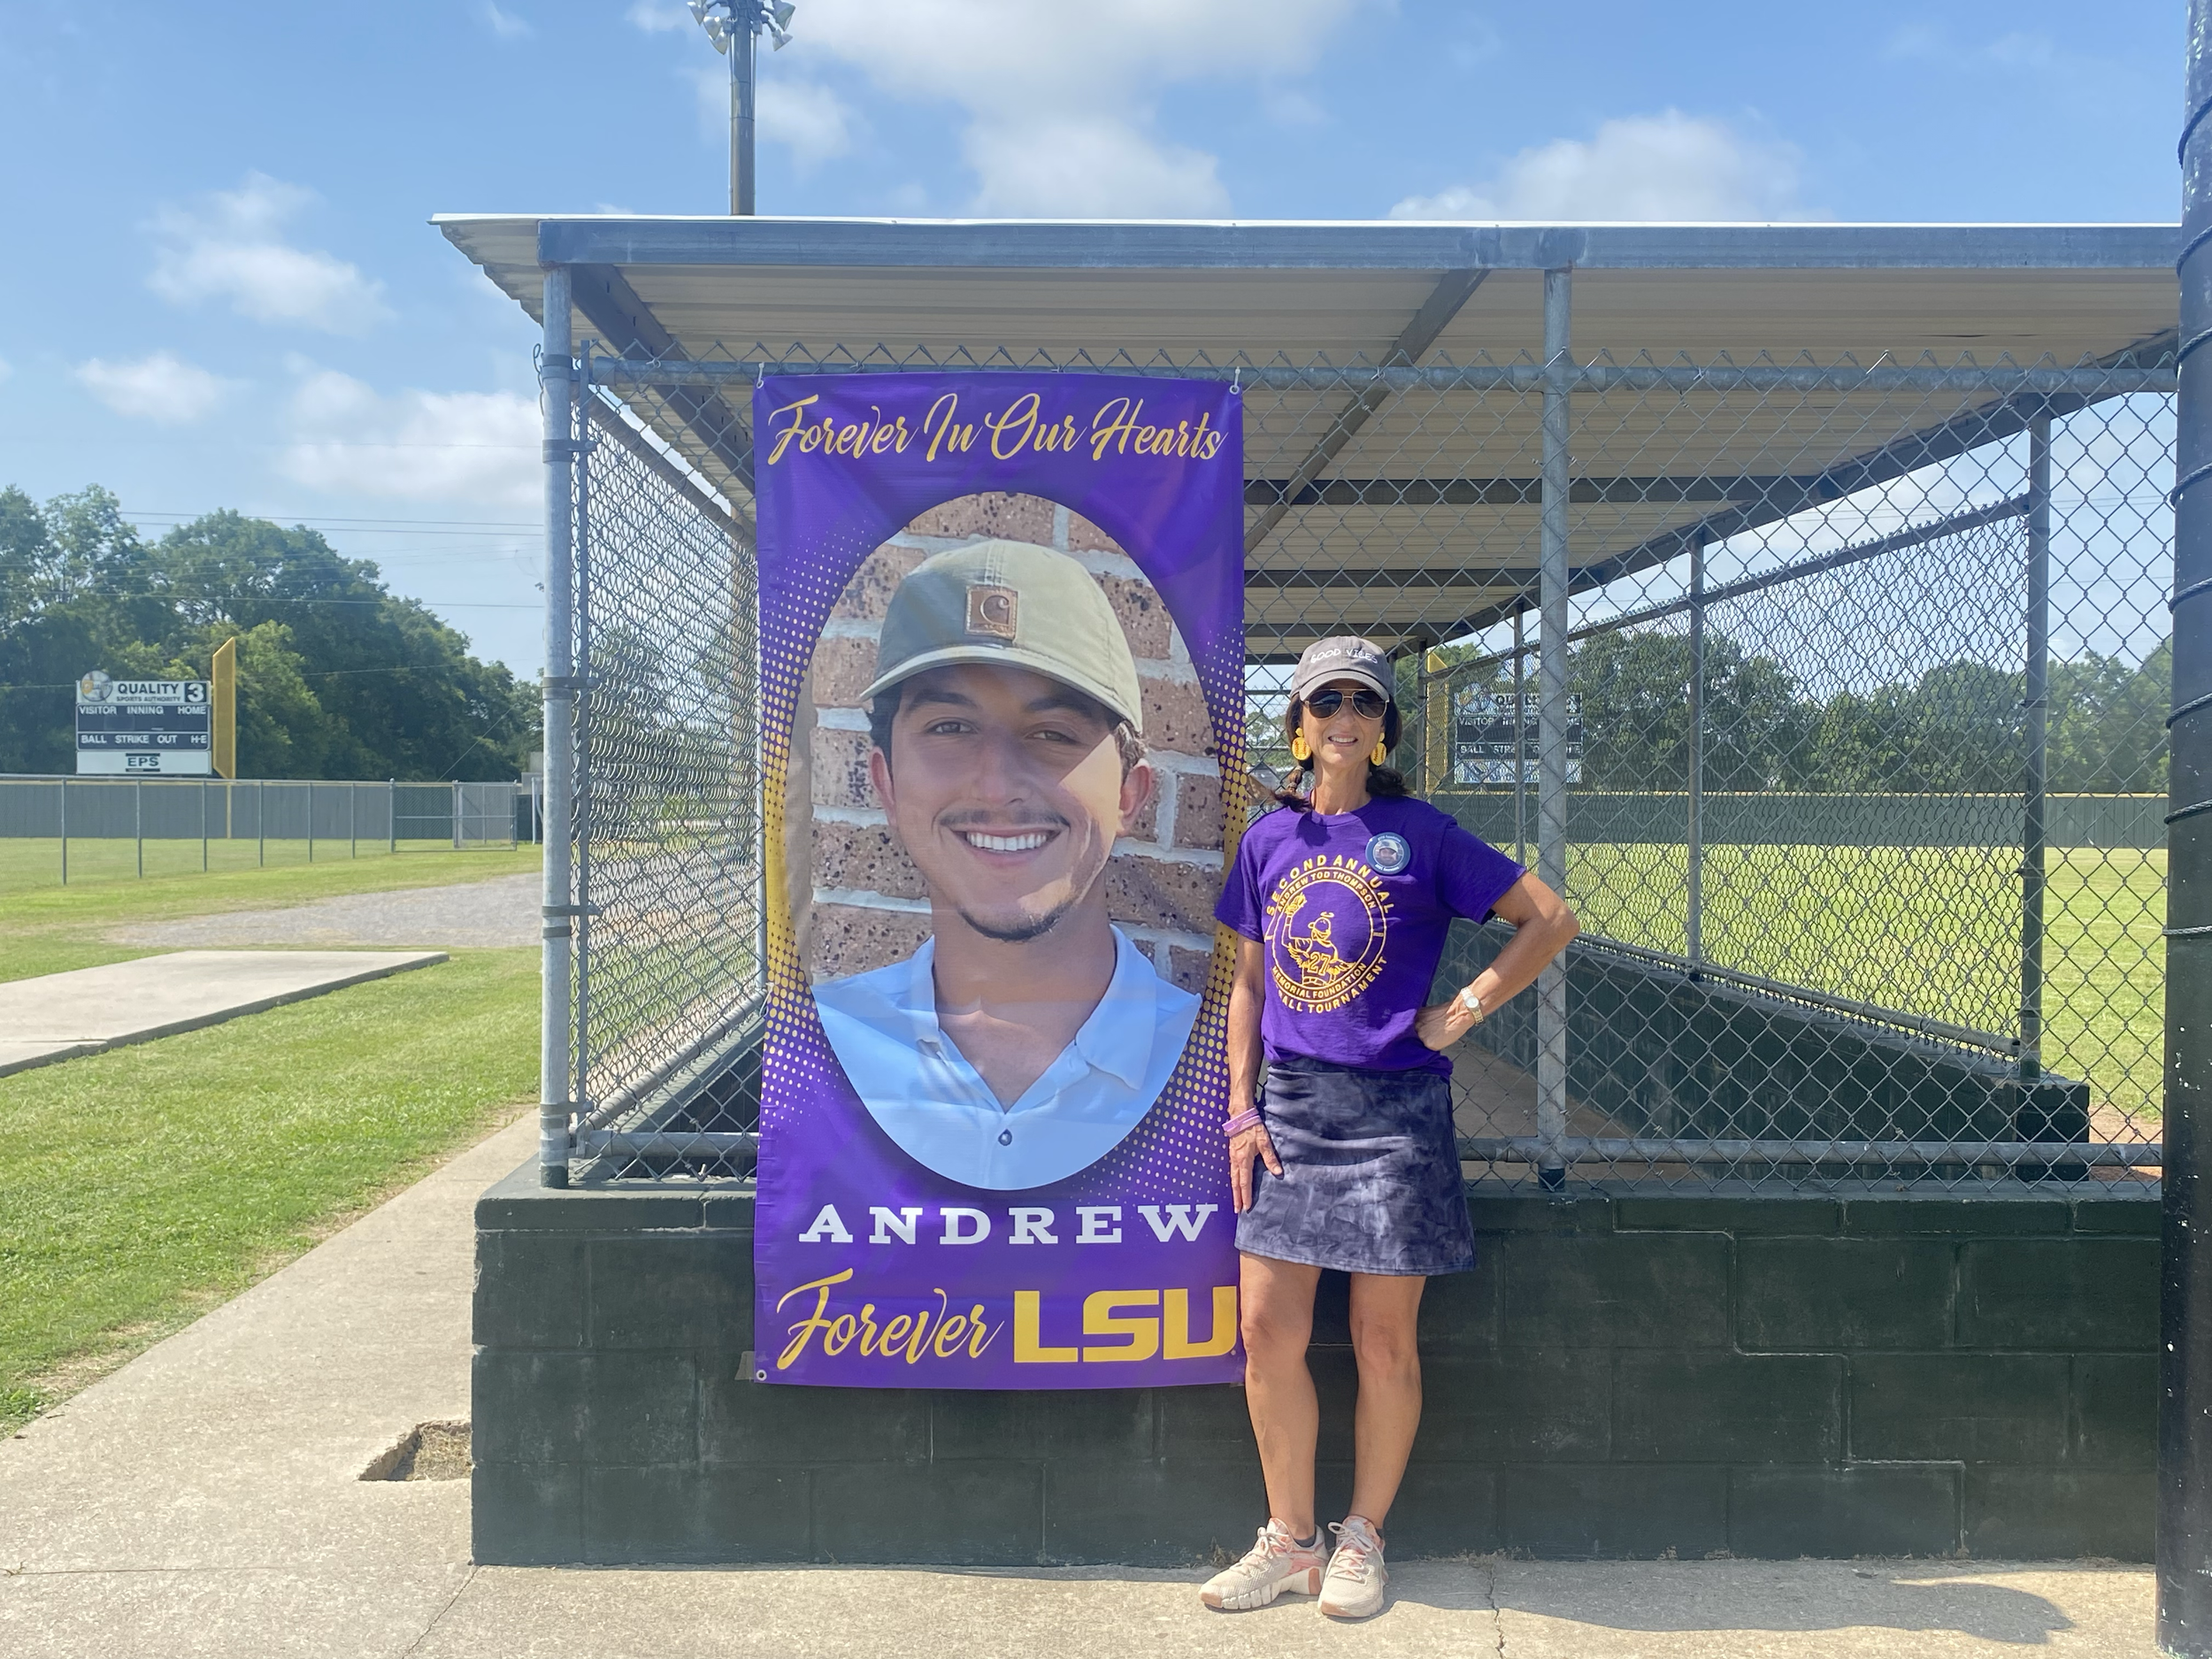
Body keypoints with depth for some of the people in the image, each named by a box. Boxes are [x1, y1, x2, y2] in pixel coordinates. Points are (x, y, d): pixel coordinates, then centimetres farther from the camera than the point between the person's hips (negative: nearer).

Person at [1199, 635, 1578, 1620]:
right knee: (1268, 1330, 3)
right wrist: (1242, 1109, 6)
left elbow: (1550, 919, 1)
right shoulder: (1269, 839, 9)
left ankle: (1362, 1541, 23)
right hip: (1288, 1105, 4)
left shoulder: (1420, 833, -2)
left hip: (1394, 1106, -3)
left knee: (1383, 1341, 4)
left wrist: (1464, 1011, -5)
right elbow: (1248, 983, 13)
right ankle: (1290, 1541, 21)